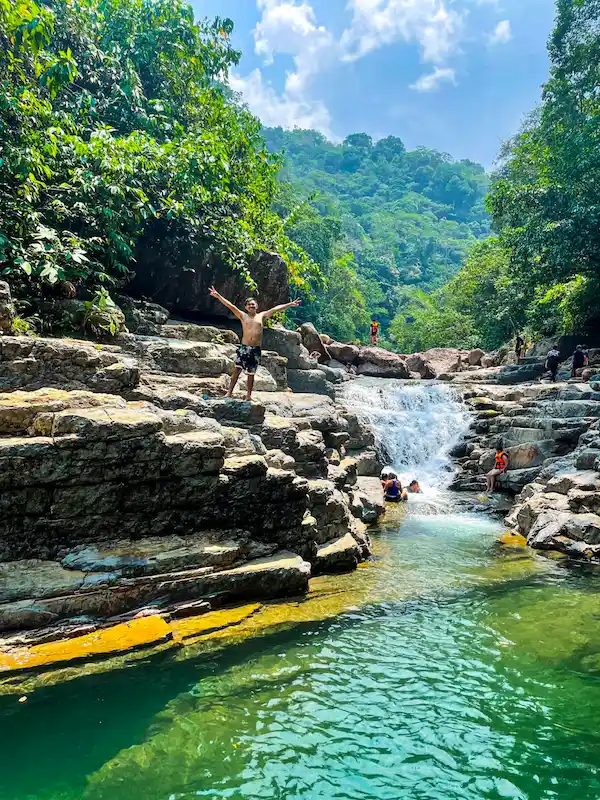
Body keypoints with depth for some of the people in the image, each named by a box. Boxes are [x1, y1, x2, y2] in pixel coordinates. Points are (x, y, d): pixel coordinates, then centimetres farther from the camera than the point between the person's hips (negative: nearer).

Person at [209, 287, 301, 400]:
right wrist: (217, 295, -7)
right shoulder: (243, 316, 8)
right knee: (237, 369, -12)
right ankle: (229, 392, -10)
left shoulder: (262, 316, 12)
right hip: (244, 347, -1)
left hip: (256, 349, 1)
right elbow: (230, 305, 0)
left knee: (251, 373, 6)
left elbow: (276, 309, 10)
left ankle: (248, 395, 17)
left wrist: (290, 304, 10)